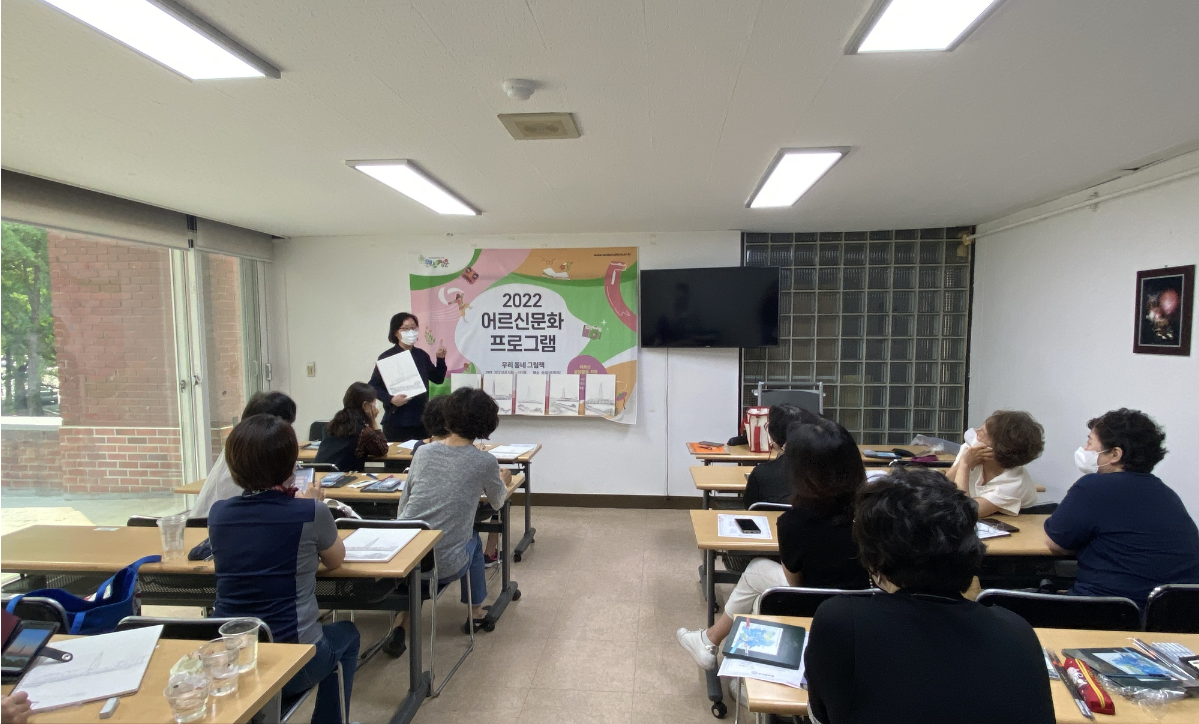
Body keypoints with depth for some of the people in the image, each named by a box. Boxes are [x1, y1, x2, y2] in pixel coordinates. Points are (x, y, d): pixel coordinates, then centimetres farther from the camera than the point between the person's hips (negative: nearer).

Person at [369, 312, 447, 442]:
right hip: (396, 422, -4)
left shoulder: (421, 355, 9)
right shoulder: (387, 357, -6)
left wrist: (441, 359, -1)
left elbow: (438, 379, 12)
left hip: (421, 419, 5)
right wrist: (391, 399, -21)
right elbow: (374, 385, -7)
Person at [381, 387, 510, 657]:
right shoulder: (485, 462, -6)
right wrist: (502, 481, 34)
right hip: (444, 566, -3)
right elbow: (498, 502, 14)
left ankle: (401, 623, 20)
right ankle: (475, 611, 41)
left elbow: (402, 506, 10)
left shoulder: (423, 452, 4)